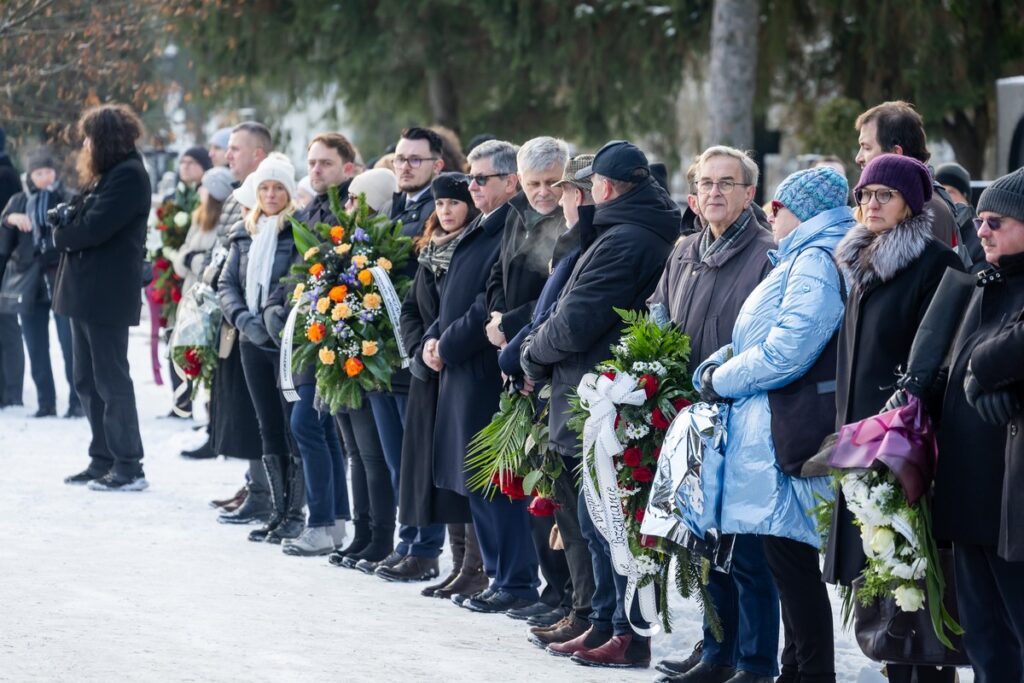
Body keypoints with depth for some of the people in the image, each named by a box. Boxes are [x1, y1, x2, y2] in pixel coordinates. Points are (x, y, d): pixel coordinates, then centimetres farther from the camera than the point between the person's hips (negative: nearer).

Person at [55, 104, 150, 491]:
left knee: (111, 379, -7)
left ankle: (129, 468, -4)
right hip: (87, 292, 10)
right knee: (87, 380, 13)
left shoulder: (128, 175, -13)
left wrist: (61, 235, -5)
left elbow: (96, 226, -20)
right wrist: (67, 226, -3)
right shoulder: (107, 175, 19)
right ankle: (103, 460, 19)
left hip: (107, 295, -10)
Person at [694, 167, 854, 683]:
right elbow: (764, 338, 24)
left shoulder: (817, 261, -13)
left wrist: (721, 380, -9)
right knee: (790, 563, 14)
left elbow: (787, 351, -22)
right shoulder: (801, 258, 20)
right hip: (770, 431, 10)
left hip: (786, 438, -10)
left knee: (791, 560, -7)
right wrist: (720, 363, 8)